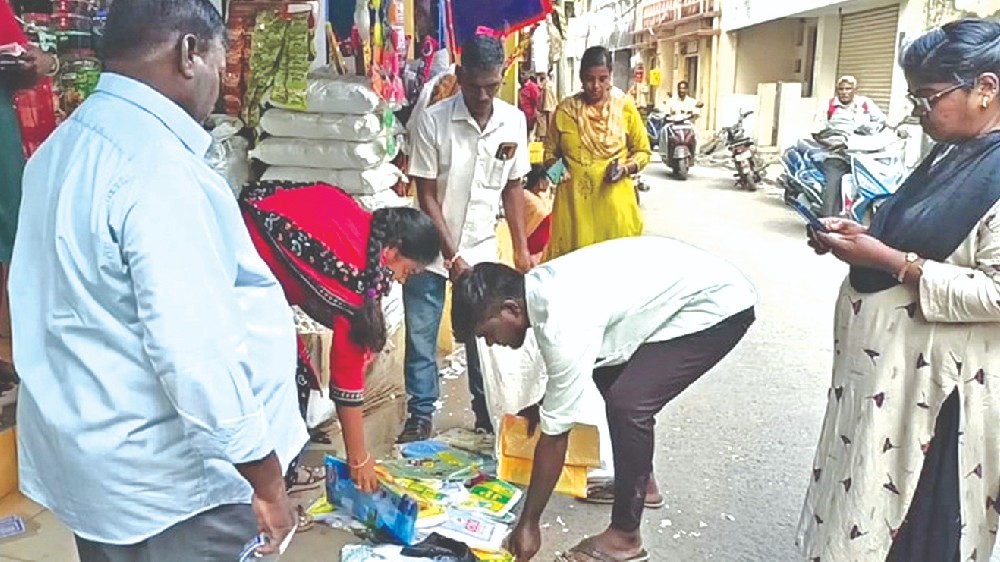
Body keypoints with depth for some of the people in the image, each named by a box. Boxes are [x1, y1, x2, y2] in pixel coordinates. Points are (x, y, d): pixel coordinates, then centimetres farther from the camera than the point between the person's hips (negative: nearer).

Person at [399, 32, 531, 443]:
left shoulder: (514, 122, -4)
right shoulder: (432, 121, -15)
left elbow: (513, 187, 6)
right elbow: (426, 195, -12)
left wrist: (521, 249, 4)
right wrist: (451, 254, -15)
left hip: (482, 248, 2)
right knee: (420, 338, 4)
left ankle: (487, 413, 26)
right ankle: (420, 416, 20)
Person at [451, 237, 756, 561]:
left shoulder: (565, 326, -28)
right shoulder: (538, 285, -3)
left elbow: (555, 434, -20)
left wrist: (528, 523, -9)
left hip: (718, 305, -10)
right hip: (681, 283, 10)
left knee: (628, 404, -16)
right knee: (608, 375, 14)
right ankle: (637, 480, 30)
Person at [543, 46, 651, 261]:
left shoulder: (625, 107, 1)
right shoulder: (565, 109, 5)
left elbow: (643, 151, 7)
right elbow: (550, 151, 15)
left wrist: (626, 169, -11)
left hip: (614, 201, -1)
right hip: (574, 200, 1)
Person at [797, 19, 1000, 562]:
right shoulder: (952, 154, 10)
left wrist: (886, 259, -23)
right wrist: (866, 236, 4)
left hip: (933, 382, -9)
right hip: (884, 363, 9)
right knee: (864, 493, 20)